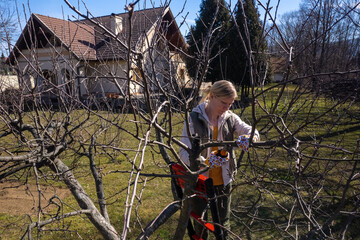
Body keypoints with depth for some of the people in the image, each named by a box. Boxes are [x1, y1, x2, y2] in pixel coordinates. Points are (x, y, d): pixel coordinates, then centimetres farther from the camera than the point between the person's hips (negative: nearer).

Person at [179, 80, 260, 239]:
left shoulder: (230, 118, -4)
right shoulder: (194, 119, -18)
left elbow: (254, 133, -3)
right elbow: (184, 152, -24)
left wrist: (251, 138, -28)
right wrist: (203, 162, -43)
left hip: (223, 180, 3)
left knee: (224, 223, 20)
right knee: (200, 224, 18)